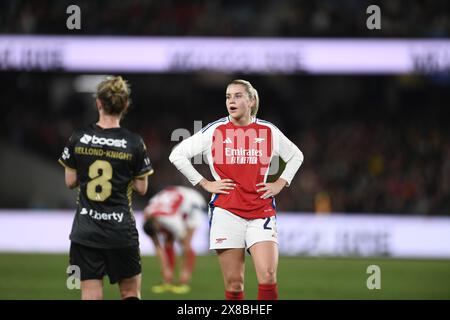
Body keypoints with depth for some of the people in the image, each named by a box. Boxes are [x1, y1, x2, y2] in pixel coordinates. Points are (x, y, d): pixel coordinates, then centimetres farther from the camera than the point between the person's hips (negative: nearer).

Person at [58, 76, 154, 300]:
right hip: (121, 231, -1)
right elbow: (141, 189, -1)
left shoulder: (78, 139, -4)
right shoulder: (134, 143, -8)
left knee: (90, 297, 1)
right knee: (130, 293, 15)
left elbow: (70, 182, 4)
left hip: (85, 231, 1)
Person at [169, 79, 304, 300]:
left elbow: (295, 156, 24)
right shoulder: (214, 131, 3)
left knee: (268, 277, -13)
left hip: (261, 212, 1)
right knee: (233, 283, -1)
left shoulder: (269, 131, 7)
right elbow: (177, 155, 7)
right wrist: (205, 184, 2)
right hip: (226, 213, -1)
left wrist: (279, 184, 11)